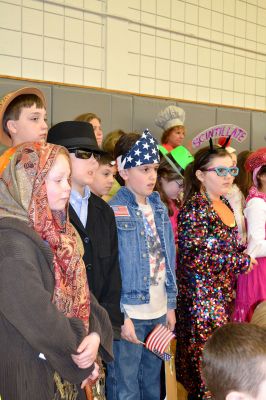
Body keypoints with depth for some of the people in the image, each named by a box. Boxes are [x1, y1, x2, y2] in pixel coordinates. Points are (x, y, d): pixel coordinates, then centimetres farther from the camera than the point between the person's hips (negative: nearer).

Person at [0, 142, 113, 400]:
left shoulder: (55, 229, 5)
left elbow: (80, 288, 2)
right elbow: (39, 317, -24)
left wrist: (96, 333, -15)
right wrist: (83, 360, -12)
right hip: (31, 369, -8)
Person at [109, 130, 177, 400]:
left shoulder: (159, 208, 8)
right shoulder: (113, 212, -12)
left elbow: (168, 261, 12)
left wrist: (171, 305, 11)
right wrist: (121, 316, -16)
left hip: (159, 312, 6)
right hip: (129, 314, -6)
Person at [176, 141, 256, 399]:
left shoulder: (224, 203, 11)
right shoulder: (195, 207, -15)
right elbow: (195, 257, -22)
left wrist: (244, 252, 4)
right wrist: (243, 261, -14)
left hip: (223, 295, 8)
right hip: (201, 297, -8)